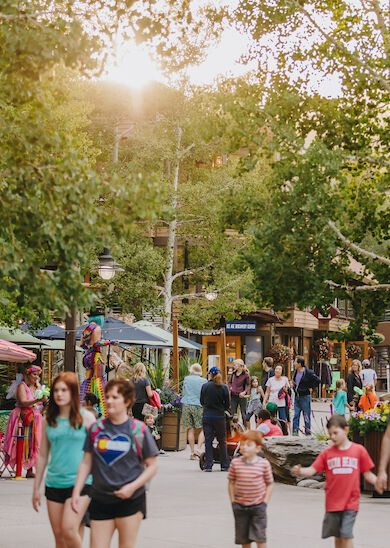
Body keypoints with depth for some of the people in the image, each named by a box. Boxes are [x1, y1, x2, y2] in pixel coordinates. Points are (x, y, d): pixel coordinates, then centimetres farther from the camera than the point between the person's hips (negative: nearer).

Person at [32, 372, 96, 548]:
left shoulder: (86, 417, -2)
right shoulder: (49, 420, 8)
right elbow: (43, 455, 14)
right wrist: (36, 488, 15)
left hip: (79, 482, -4)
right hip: (54, 483, 4)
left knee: (69, 530, -18)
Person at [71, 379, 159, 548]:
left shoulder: (138, 429, -3)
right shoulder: (96, 428, 6)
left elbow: (152, 466, 0)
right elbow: (86, 463, 11)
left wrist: (133, 487, -13)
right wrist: (76, 492, 2)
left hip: (130, 501, -2)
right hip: (100, 500, 3)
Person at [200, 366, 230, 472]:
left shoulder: (205, 386, -6)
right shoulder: (224, 387, -5)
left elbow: (202, 402, 4)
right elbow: (227, 404, -1)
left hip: (207, 416, 0)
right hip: (220, 417, 0)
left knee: (208, 441, 4)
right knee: (222, 441, 12)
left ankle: (208, 465, -1)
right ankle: (225, 465, 17)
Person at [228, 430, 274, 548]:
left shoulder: (264, 464, -7)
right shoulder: (235, 463, -2)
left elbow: (270, 484, 1)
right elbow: (231, 483, 7)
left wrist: (265, 503, -5)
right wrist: (233, 502, 2)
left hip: (258, 506, -2)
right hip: (240, 506, 2)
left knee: (260, 537, -5)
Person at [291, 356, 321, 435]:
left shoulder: (308, 373, -12)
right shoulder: (296, 372, 11)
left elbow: (318, 380, -12)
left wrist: (311, 387, -11)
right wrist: (293, 386, 10)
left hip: (305, 397, -7)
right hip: (297, 397, 7)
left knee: (306, 416, 1)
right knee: (296, 416, 3)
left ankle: (308, 434, 8)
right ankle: (294, 433, 5)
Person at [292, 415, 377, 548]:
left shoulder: (359, 450, 0)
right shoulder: (327, 453, 3)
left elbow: (367, 474, 6)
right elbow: (312, 470, -3)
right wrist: (300, 471, -23)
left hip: (350, 502, -2)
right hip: (332, 503, 2)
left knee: (346, 534, -12)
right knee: (337, 536, 11)